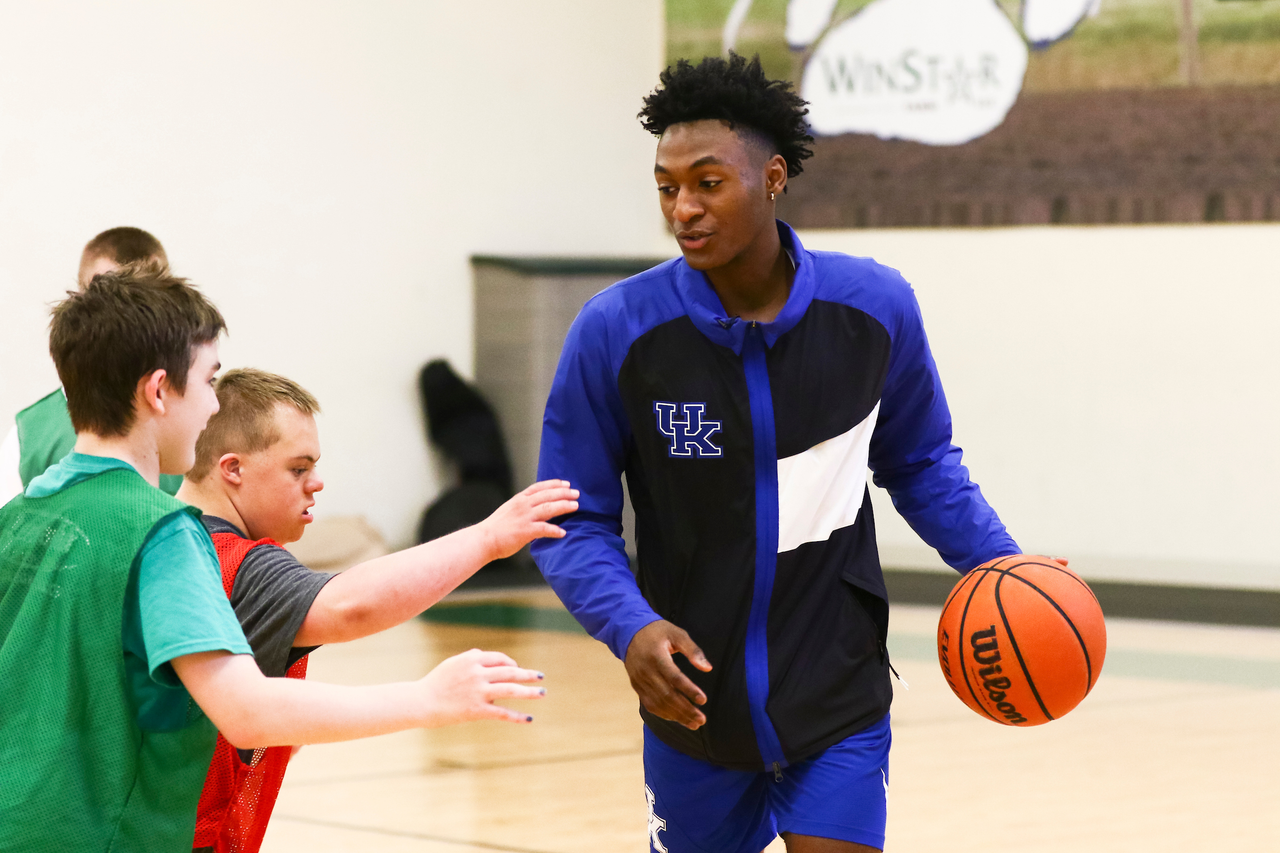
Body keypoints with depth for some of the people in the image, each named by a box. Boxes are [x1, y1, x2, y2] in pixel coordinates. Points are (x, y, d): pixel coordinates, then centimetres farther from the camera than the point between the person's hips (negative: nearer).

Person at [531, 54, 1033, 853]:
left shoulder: (875, 307, -7)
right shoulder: (615, 332, -13)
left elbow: (922, 465, 9)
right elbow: (574, 522, -7)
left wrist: (994, 560, -6)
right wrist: (629, 624, -24)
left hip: (838, 703, 0)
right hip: (692, 698, 0)